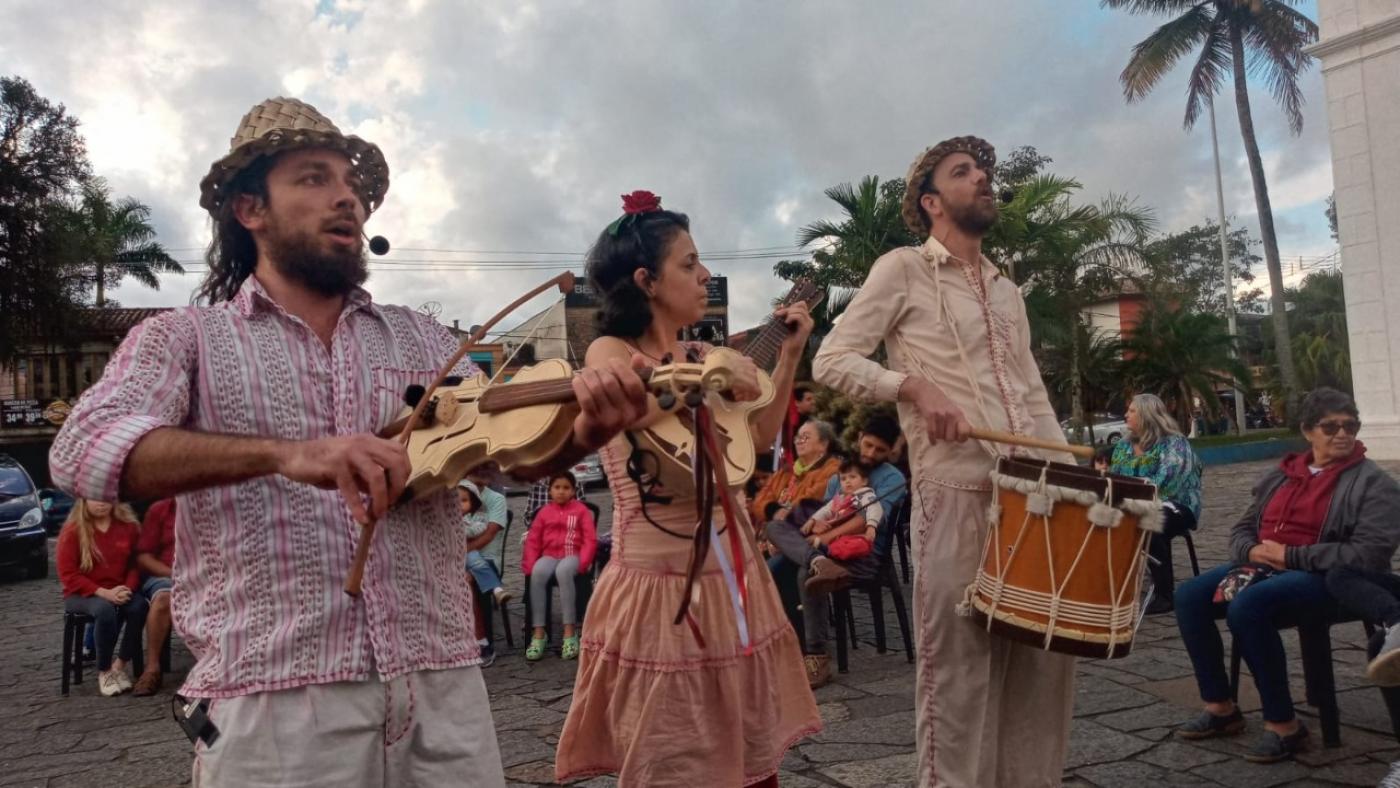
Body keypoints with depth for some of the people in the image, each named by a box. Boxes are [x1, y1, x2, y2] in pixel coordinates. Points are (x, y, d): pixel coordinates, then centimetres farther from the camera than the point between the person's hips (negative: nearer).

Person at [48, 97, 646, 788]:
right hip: (273, 704, -3)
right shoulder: (182, 339, 2)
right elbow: (82, 451, -14)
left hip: (444, 691, 4)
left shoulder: (423, 339, 10)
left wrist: (581, 434, -22)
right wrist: (284, 453, -30)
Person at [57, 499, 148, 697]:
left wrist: (128, 588, -15)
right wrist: (103, 592, -21)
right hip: (81, 594, -3)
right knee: (105, 609, -36)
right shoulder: (72, 530, -5)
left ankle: (120, 665, -12)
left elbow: (136, 563, 6)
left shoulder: (128, 525, 3)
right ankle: (104, 671, -18)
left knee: (139, 606, -30)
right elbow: (67, 574, -10)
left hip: (119, 592, 3)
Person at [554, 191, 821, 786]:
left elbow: (760, 436, 20)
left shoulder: (700, 357, 11)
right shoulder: (610, 351, -9)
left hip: (730, 571, 7)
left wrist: (790, 354, 15)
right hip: (661, 577, -6)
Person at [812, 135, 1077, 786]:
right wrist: (914, 384, -20)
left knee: (1047, 651, 10)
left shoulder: (1007, 291, 21)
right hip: (956, 494, -6)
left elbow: (1034, 396, 21)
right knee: (959, 661, -1)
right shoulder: (903, 269, 1)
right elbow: (831, 361, -6)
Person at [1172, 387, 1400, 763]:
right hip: (1264, 566, 7)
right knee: (1189, 595, -12)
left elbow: (1368, 554, -17)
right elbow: (1242, 528, 18)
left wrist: (1290, 556, -17)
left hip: (1328, 578, -7)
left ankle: (1284, 724, -20)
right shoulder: (1282, 474, 14)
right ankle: (1221, 707, -1)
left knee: (1247, 605, -33)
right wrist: (1253, 551, -6)